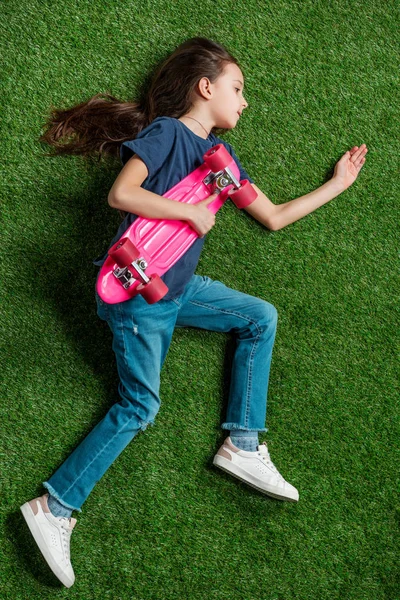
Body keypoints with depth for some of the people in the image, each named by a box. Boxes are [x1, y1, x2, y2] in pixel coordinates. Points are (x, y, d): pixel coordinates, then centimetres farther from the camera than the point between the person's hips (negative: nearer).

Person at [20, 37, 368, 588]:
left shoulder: (221, 154, 13)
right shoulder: (166, 132, -11)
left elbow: (274, 217, 18)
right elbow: (121, 194, -25)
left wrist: (337, 184, 23)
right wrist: (192, 211, -18)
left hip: (180, 286, 8)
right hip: (138, 290, -8)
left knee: (261, 318, 7)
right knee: (139, 407, -5)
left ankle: (242, 444, 6)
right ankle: (53, 508, 2)